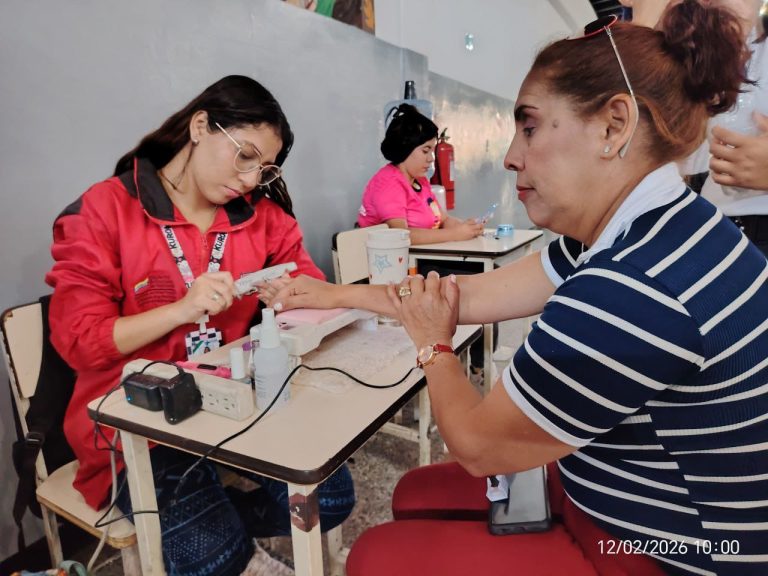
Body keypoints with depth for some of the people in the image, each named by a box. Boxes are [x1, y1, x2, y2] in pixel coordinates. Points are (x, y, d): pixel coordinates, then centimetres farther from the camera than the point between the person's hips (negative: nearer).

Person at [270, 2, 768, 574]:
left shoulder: (635, 289, -34)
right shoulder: (653, 229, -2)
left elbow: (478, 442, -21)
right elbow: (476, 292, 2)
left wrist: (433, 345, 0)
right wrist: (337, 295, 8)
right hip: (624, 503, 8)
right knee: (418, 494, 15)